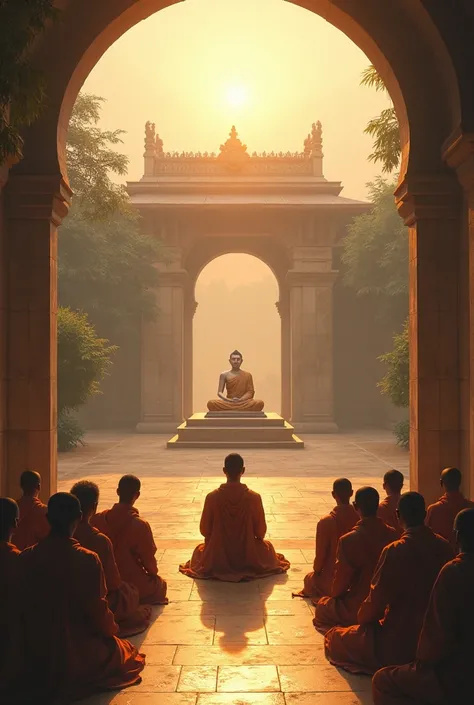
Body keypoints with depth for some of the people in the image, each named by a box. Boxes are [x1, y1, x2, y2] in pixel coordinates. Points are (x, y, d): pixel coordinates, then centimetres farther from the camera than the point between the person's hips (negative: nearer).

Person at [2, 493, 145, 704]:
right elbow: (98, 611, -14)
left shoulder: (26, 558, -11)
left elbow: (21, 609, 0)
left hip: (34, 657, 6)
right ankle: (76, 680, 22)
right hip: (78, 656, -6)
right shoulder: (87, 560, -23)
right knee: (124, 651, 22)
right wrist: (112, 629, 9)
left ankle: (44, 678, 20)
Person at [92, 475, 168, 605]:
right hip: (133, 586, -5)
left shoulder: (98, 519, -10)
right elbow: (148, 558, -11)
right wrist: (153, 573, 11)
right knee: (160, 584, 26)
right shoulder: (140, 525, -22)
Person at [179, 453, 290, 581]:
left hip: (217, 561, 0)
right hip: (249, 560, 0)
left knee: (199, 549, 35)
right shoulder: (254, 497, -17)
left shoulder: (212, 497, -16)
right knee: (267, 546, 33)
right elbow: (261, 532, -8)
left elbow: (204, 530, -6)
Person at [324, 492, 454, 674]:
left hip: (399, 643, -7)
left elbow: (376, 600, -16)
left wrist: (362, 619, 6)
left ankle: (386, 665, 4)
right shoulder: (445, 547, -6)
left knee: (334, 637, 11)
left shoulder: (394, 551, -22)